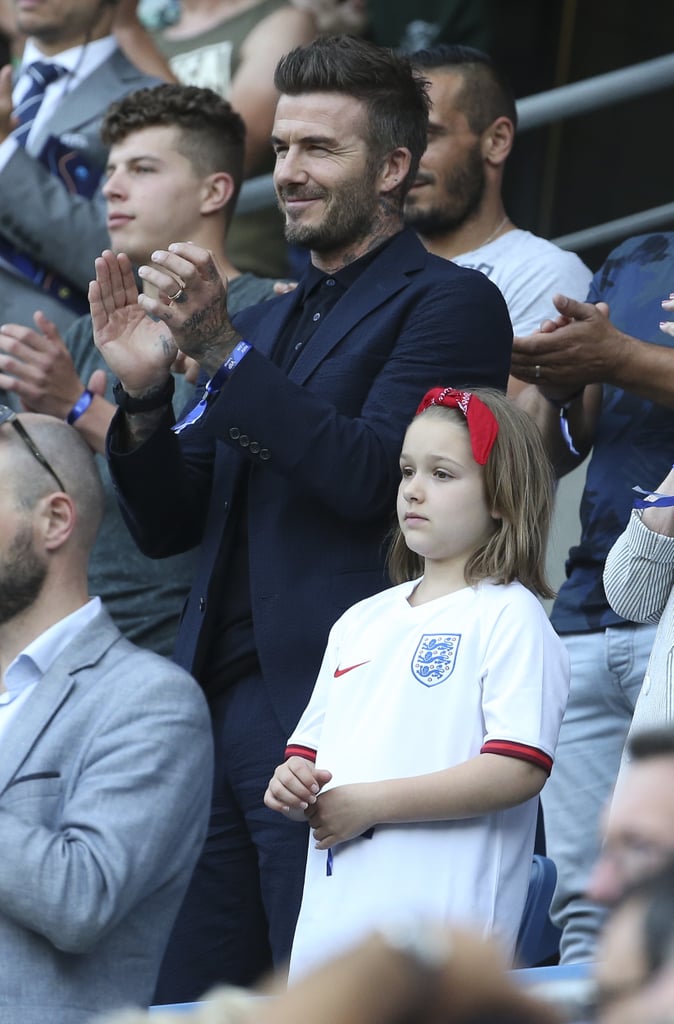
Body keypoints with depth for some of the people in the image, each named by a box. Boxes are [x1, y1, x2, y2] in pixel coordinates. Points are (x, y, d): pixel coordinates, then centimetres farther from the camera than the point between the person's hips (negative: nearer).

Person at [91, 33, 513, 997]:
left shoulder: (449, 302, -1)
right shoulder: (267, 321, 23)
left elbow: (372, 479, -16)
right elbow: (168, 526, 19)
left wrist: (224, 349, -17)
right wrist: (145, 391, 1)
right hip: (218, 701, 8)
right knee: (184, 998, 4)